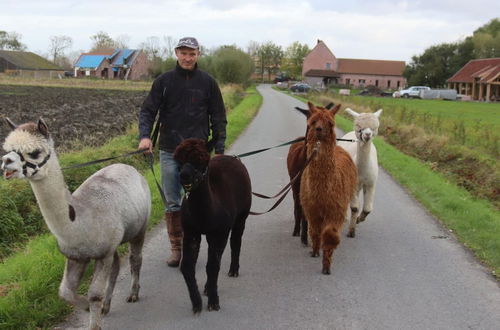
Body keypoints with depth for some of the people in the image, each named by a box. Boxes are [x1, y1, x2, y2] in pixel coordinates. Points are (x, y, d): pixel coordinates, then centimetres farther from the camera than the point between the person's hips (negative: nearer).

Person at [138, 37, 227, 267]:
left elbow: (218, 118, 7)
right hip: (169, 151, 1)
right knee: (172, 203, 5)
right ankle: (176, 249, 15)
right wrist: (145, 136, -17)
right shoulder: (164, 81, 4)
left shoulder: (207, 82, 4)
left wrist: (219, 150, 2)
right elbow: (147, 110, 1)